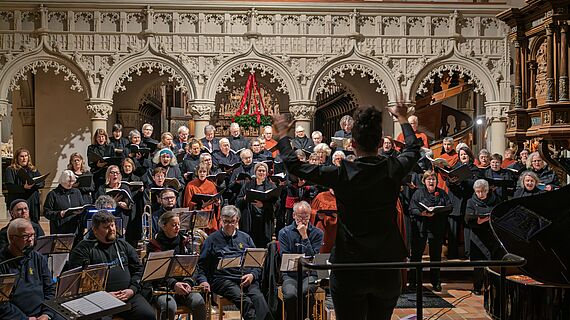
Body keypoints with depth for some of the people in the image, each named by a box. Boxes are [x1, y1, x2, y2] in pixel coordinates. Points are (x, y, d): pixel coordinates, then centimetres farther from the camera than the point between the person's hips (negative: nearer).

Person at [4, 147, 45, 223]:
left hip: (33, 203, 4)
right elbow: (9, 186, -9)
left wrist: (34, 184, -14)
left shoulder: (33, 170, 17)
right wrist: (23, 188, -23)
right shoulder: (10, 170, 4)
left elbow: (42, 183, 7)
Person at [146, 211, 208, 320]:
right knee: (169, 306, -33)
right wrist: (173, 284, -23)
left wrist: (187, 282, -14)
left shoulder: (184, 241, 11)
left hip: (182, 284, 3)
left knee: (199, 302, -25)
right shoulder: (154, 245, -1)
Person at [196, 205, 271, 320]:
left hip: (247, 279, 3)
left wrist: (252, 275, 1)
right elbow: (201, 265, 15)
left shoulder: (245, 238, 24)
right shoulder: (212, 240, 16)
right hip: (223, 279, -2)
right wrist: (203, 280, -4)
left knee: (258, 298, -30)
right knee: (245, 300, -33)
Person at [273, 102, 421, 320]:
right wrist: (403, 119, 33)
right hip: (387, 268, 3)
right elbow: (414, 149, 18)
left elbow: (295, 166, -3)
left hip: (349, 269, -3)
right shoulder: (393, 169, -6)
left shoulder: (342, 174, -14)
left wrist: (282, 137, 13)